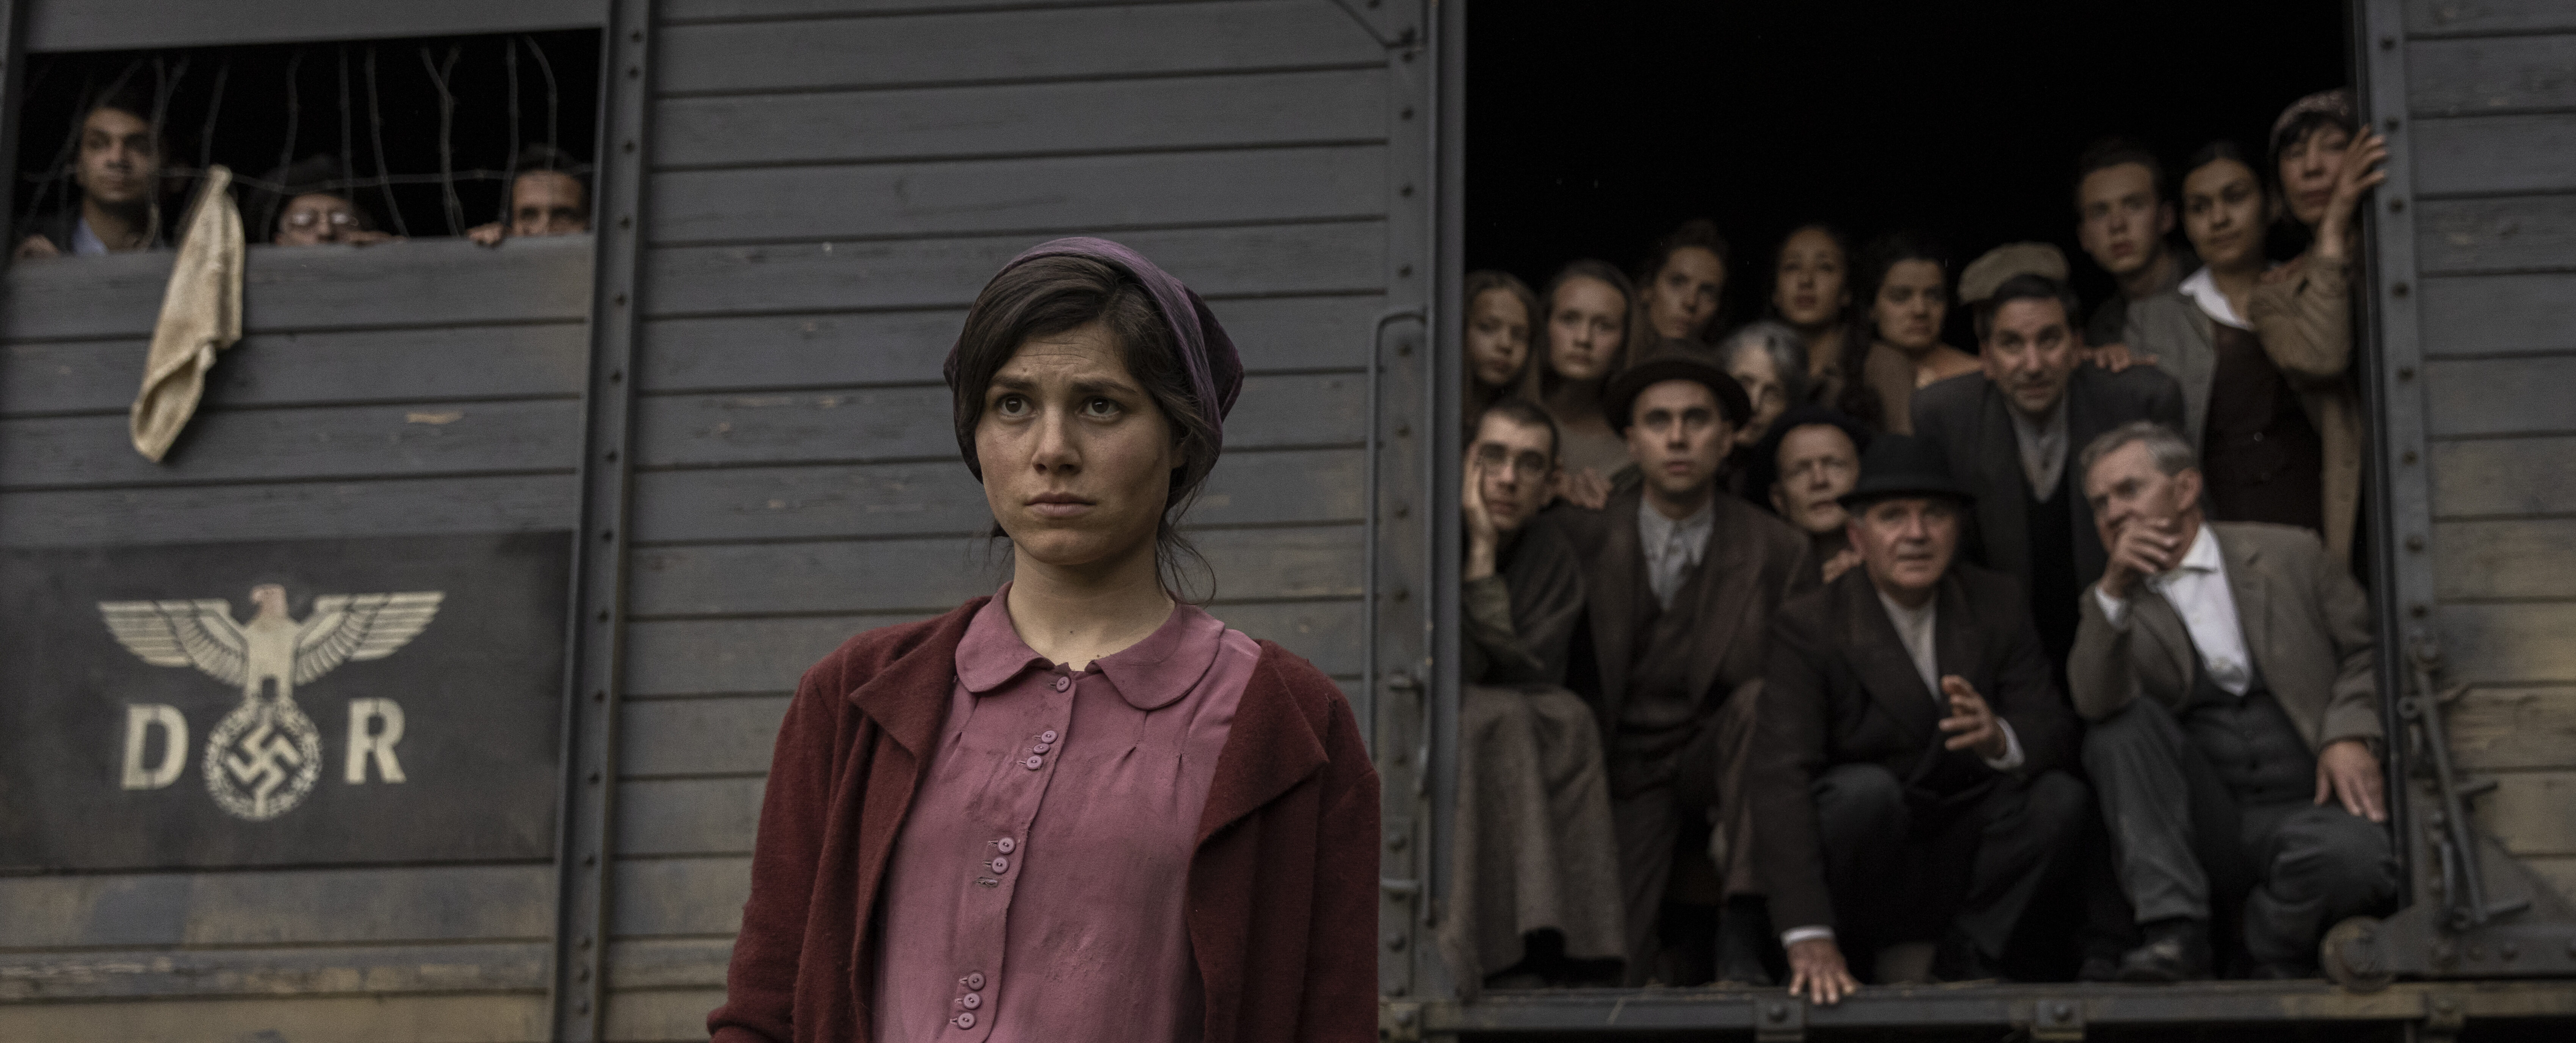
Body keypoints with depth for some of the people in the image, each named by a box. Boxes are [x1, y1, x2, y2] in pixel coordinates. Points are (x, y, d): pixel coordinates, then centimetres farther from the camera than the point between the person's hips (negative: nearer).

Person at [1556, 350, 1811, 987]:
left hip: (1713, 763, 1)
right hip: (1622, 779, -1)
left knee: (1760, 699, -33)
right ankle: (1678, 951, 16)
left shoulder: (1780, 553, -3)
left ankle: (1741, 935, -28)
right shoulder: (1584, 539, -3)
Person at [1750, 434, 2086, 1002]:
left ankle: (1962, 963, -8)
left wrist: (2002, 741, -34)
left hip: (1957, 865, 3)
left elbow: (2057, 732, -6)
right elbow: (1781, 779, -22)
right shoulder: (1808, 626, -11)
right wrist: (1808, 936, -35)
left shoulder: (1999, 604, 1)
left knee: (2061, 796, -21)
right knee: (1867, 790, -32)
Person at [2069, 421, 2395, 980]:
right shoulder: (2117, 610, 14)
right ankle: (2175, 930, -27)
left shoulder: (2290, 555, 13)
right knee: (2124, 721, -23)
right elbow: (2093, 701, -6)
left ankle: (2273, 957, -4)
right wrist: (2115, 593, -17)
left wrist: (2350, 735, -7)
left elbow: (2367, 651, 11)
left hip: (2303, 811, -2)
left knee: (2355, 857, -36)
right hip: (2199, 830, 2)